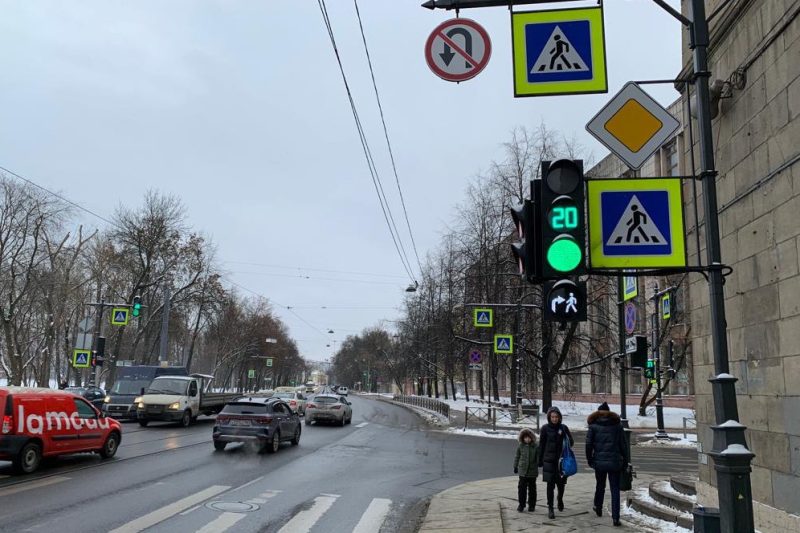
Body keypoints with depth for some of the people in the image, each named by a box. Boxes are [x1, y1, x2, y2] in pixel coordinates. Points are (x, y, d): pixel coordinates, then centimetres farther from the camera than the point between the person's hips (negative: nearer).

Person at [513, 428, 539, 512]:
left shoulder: (535, 447, -6)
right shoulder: (520, 446, -1)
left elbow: (538, 457, 0)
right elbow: (517, 457, 9)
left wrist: (539, 463, -15)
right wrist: (515, 466, 12)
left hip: (532, 471, -1)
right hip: (523, 471, 1)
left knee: (532, 488, 9)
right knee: (522, 488, 1)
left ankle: (531, 505, 21)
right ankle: (521, 505, 12)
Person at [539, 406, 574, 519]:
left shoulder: (563, 428, 0)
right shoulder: (545, 428, -3)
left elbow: (571, 442, 2)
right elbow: (541, 445, 2)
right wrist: (540, 460, 4)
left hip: (561, 460, 2)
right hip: (549, 461, -2)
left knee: (561, 483, 12)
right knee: (550, 484, -5)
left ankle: (560, 499, 41)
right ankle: (550, 508, 3)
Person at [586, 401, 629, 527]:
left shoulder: (594, 426, -1)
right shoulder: (617, 425, 3)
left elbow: (588, 444, -3)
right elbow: (623, 445, 4)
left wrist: (589, 460, 7)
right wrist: (625, 461, 11)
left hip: (599, 461, 0)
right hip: (614, 462, 0)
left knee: (600, 486, 21)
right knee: (615, 489, 2)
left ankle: (598, 508, 38)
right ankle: (615, 517, -5)